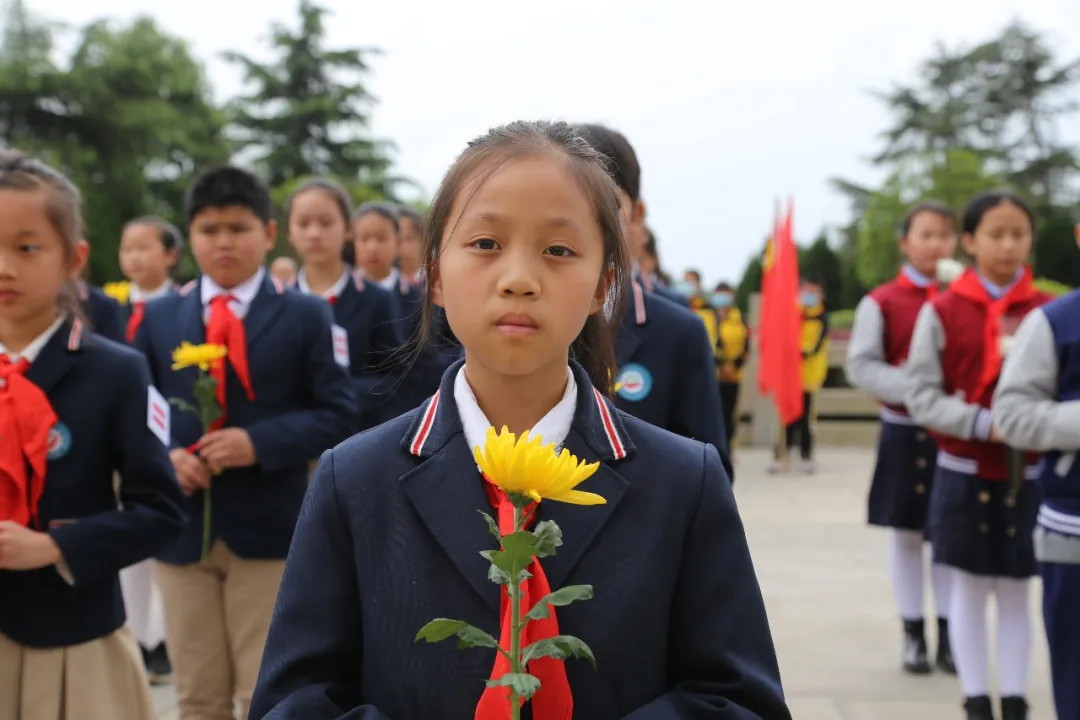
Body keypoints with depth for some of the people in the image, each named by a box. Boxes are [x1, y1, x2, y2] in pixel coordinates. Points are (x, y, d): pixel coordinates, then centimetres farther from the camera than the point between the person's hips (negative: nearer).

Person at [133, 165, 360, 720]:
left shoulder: (305, 316, 0)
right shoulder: (158, 317, 9)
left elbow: (338, 414, -6)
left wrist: (260, 443, -18)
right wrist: (162, 456, -11)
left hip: (269, 529, -3)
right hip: (182, 528, 3)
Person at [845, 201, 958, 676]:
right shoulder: (881, 302, -3)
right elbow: (860, 367, -8)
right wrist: (914, 387, -20)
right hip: (904, 433, -2)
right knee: (907, 534, 6)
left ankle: (948, 634, 17)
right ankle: (913, 635, 17)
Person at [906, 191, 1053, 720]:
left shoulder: (1048, 311, 0)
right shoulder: (941, 311, -6)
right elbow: (921, 397, -7)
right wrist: (985, 424, -18)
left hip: (1027, 473, 2)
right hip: (964, 473, -1)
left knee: (1016, 591, 9)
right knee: (969, 588, 8)